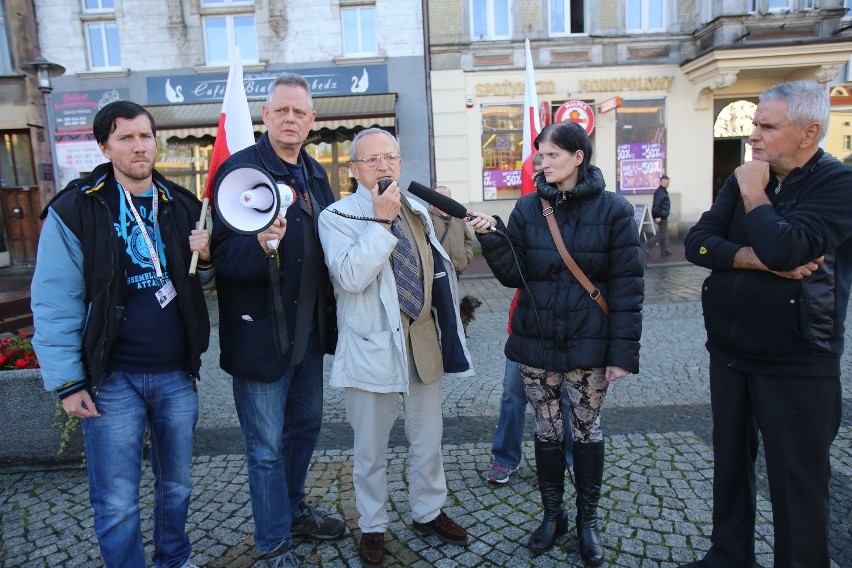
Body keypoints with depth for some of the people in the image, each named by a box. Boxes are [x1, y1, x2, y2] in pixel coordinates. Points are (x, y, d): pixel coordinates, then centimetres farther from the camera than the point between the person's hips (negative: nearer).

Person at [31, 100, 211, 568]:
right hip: (111, 378, -3)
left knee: (177, 485, 18)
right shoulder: (74, 210, -6)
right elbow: (55, 303, -7)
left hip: (176, 373, 4)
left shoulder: (181, 205, 6)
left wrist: (207, 258, -9)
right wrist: (67, 382, -9)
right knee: (117, 503, 7)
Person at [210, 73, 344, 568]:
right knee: (267, 447, 6)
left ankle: (294, 509, 43)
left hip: (310, 328, 7)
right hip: (261, 334, -7)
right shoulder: (239, 169, -12)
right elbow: (225, 254, -19)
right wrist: (261, 246, -39)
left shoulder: (316, 174, 10)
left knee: (305, 427, 21)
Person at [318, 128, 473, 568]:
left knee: (428, 439, 19)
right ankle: (372, 526, 33)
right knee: (371, 449, 11)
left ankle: (429, 511, 41)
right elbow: (350, 277, -25)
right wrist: (382, 221, -23)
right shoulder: (336, 217, -9)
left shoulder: (417, 212, 9)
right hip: (372, 347, -5)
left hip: (423, 341, 5)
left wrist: (445, 329, 17)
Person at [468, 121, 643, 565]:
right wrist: (492, 238, -17)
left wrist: (623, 352, -9)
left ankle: (587, 520, 32)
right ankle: (552, 515, 34)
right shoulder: (528, 208, 1)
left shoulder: (612, 210, -6)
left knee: (586, 430, 11)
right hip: (536, 341, 2)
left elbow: (627, 287, -7)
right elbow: (513, 275, -1)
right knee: (546, 431, 13)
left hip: (588, 344, -2)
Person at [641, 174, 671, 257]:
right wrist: (657, 216, -29)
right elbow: (656, 205, -25)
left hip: (663, 216, 11)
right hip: (660, 217, -11)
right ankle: (646, 246, -5)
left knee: (664, 233, 13)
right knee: (661, 234, -7)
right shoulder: (660, 192, -17)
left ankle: (665, 251, 17)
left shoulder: (664, 191, 17)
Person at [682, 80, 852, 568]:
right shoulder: (747, 179, 7)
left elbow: (785, 248, -28)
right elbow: (697, 243, -5)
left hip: (797, 365, -6)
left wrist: (754, 193, -13)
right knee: (731, 463, 18)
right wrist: (759, 259, -19)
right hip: (729, 354, 6)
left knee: (798, 483, 6)